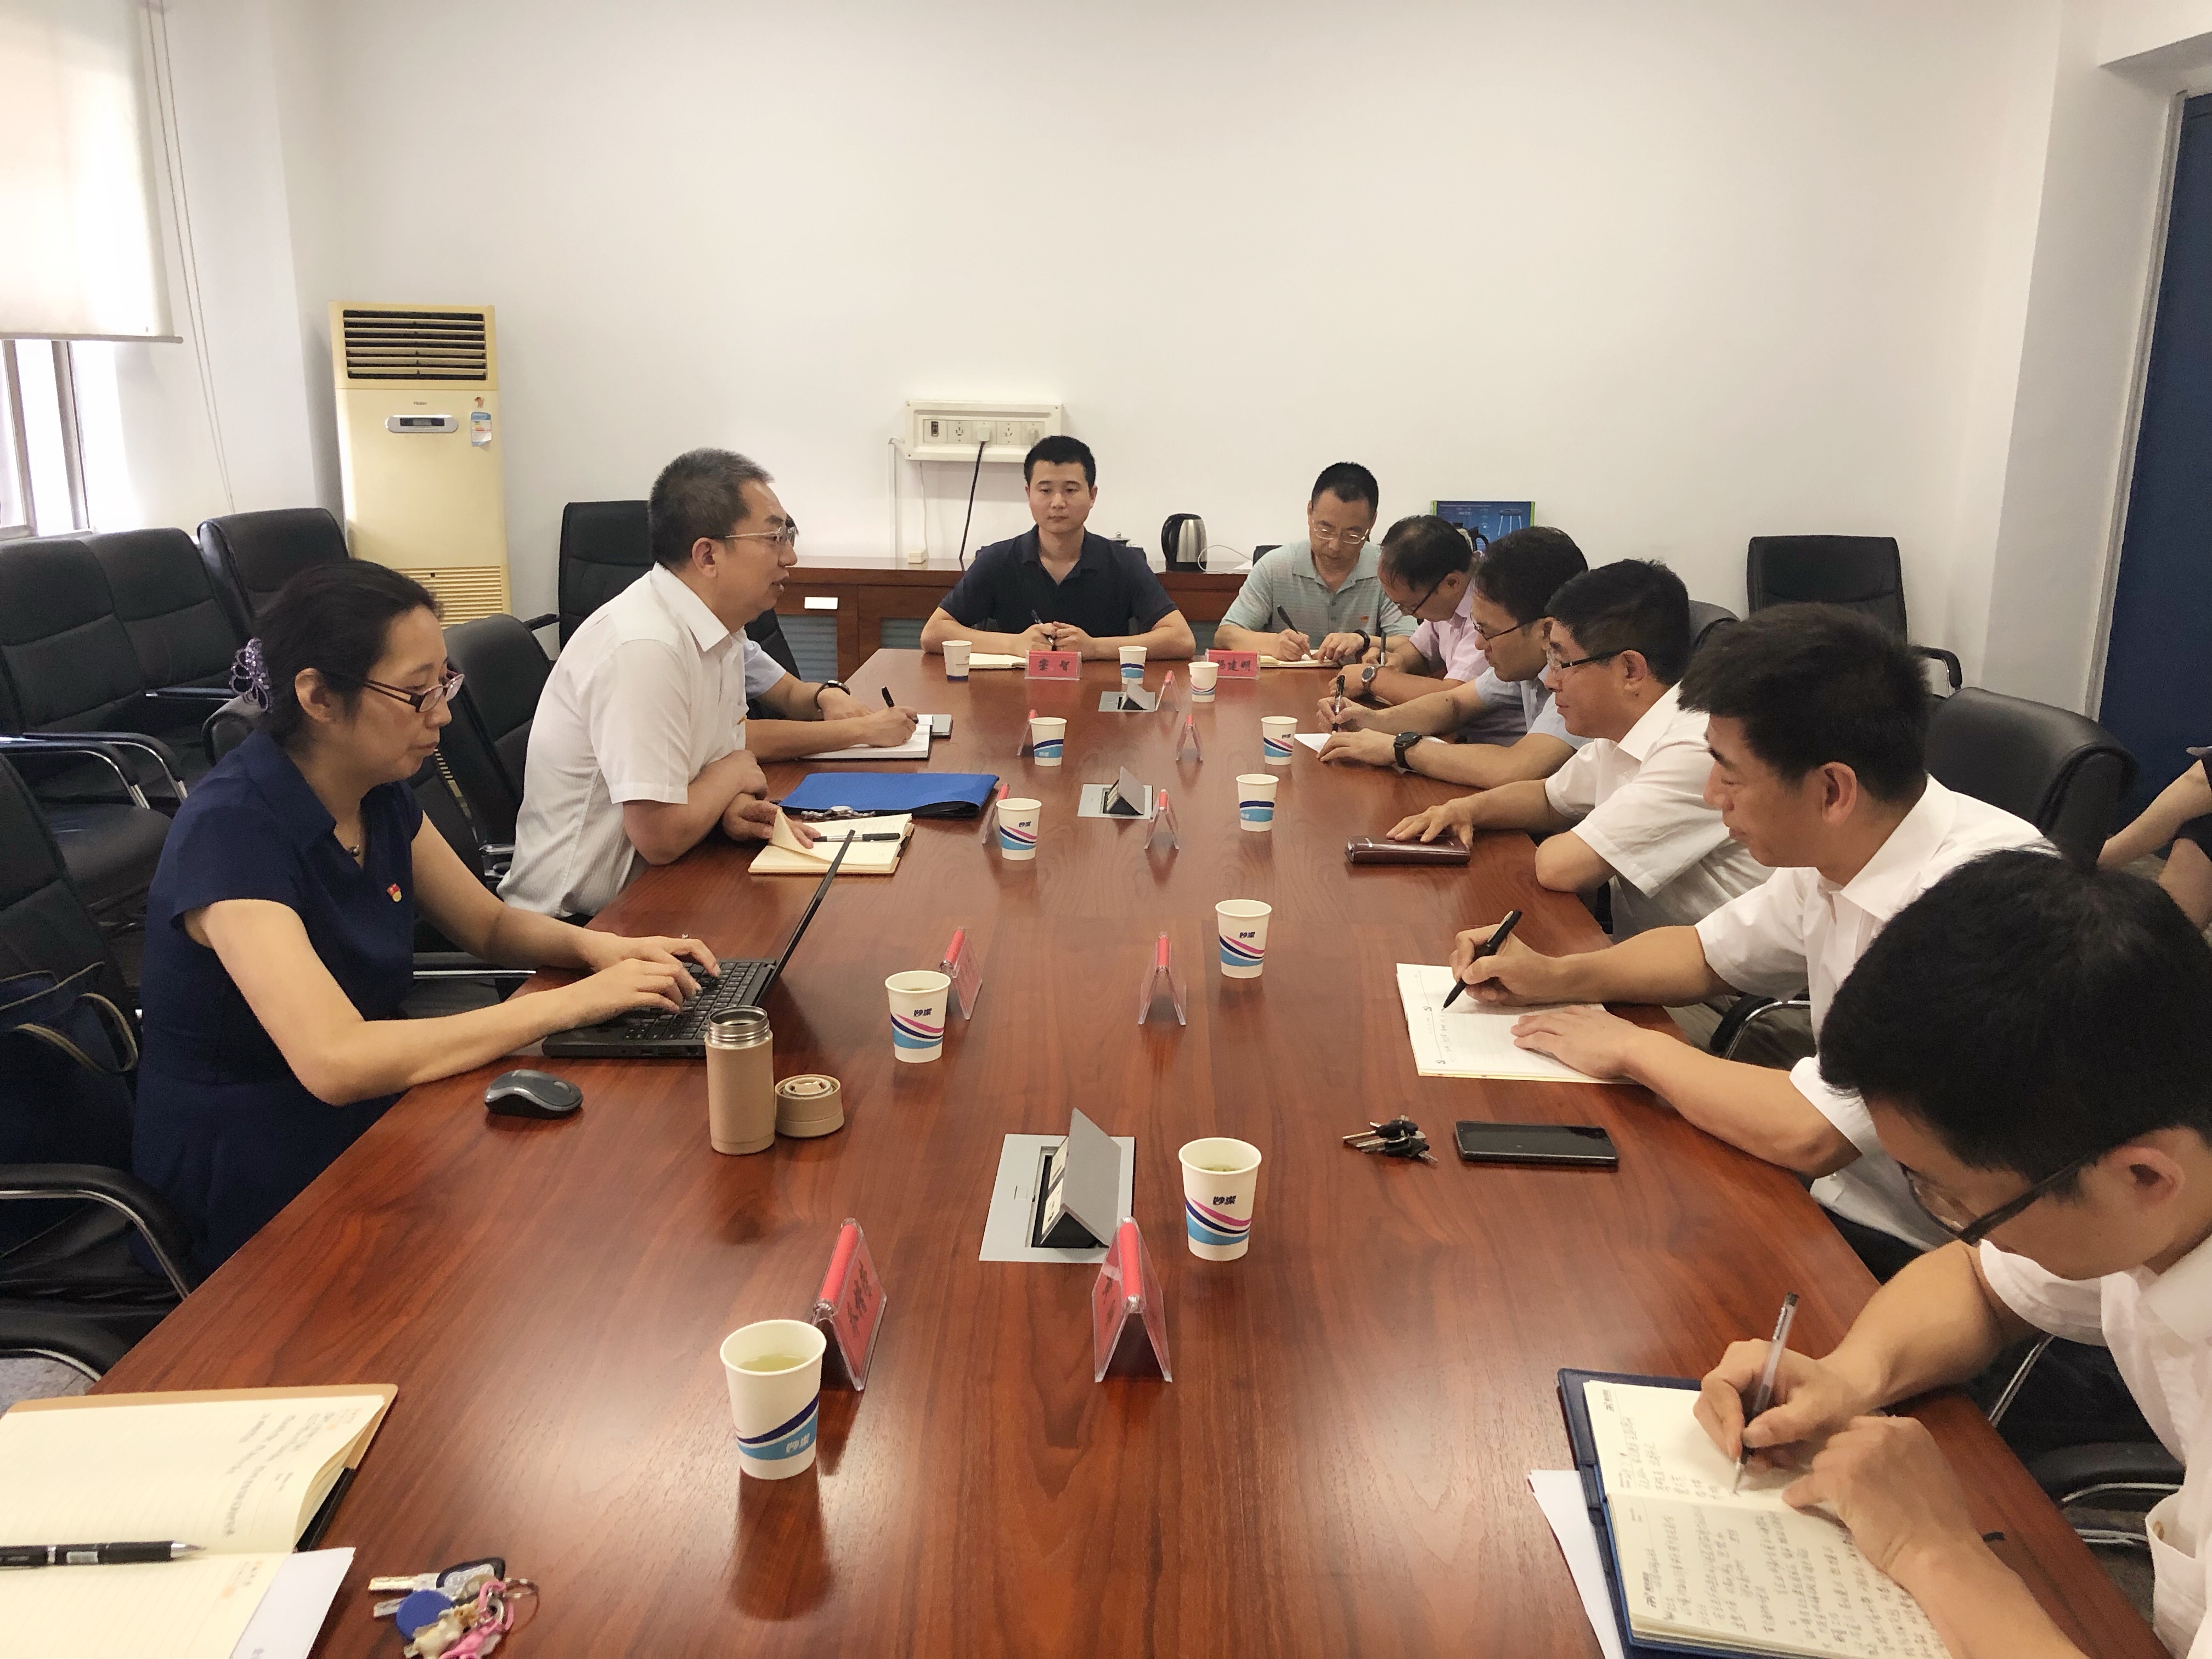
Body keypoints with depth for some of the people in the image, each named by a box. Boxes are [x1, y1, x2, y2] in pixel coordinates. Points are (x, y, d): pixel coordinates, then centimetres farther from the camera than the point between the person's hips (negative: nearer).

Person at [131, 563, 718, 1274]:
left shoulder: (380, 796, 0)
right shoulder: (231, 830, -25)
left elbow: (492, 926, 13)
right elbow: (336, 1061, -35)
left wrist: (596, 946, -10)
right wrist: (570, 1003, -31)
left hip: (371, 1122, 7)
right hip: (255, 1196, -7)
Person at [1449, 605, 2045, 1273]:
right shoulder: (1832, 853, -2)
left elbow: (1807, 1134, -32)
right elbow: (1708, 953, 17)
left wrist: (1637, 1049, -16)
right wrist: (1556, 976, 1)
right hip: (1838, 1187, 7)